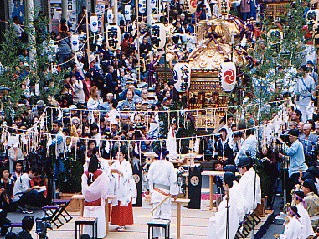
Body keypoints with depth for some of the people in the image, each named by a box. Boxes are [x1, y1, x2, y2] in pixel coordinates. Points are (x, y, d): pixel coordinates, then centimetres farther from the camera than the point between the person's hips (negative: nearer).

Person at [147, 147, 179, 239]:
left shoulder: (153, 164, 2)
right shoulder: (169, 165, -5)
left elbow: (149, 178, 8)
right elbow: (173, 180, -4)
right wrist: (174, 193, 2)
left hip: (155, 192, 3)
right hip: (165, 193, -2)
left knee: (156, 214, 5)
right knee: (166, 214, 1)